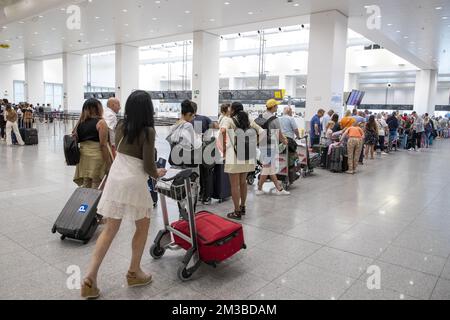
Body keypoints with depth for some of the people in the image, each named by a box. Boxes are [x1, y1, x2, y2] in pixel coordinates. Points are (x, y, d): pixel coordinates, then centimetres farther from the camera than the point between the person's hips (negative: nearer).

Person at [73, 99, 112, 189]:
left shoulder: (81, 122, 10)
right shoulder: (101, 123, -9)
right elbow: (103, 145, -14)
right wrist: (109, 163, -11)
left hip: (83, 156, 6)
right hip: (97, 157, -6)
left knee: (85, 186, 11)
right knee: (96, 187, 1)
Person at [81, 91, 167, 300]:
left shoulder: (121, 127, 8)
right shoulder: (148, 131, -11)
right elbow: (148, 166, -13)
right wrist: (157, 174, 8)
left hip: (115, 178, 6)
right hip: (134, 182, -6)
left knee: (110, 229, 12)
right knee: (142, 226, 15)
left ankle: (90, 277, 9)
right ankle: (134, 273, 25)